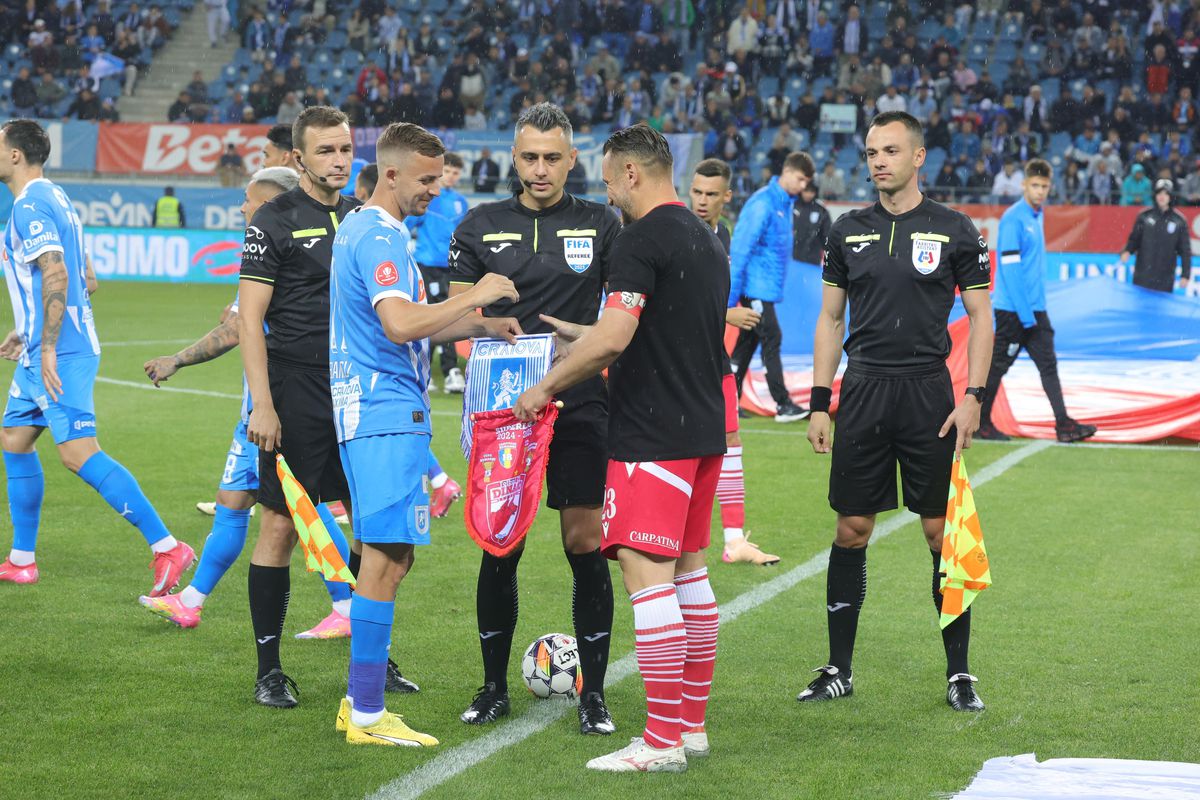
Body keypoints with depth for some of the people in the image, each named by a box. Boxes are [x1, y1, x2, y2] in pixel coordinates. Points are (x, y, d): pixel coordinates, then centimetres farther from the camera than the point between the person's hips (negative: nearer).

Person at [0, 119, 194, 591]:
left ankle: (167, 547, -17)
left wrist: (48, 348, -24)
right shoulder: (52, 198, 17)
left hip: (60, 355, -11)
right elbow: (85, 278, 22)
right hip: (43, 352, 11)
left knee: (78, 453, -15)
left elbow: (56, 276, -24)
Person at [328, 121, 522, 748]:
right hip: (386, 414, -11)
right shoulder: (380, 237, -13)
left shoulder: (362, 228, 20)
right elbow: (401, 325, -25)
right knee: (386, 560, -10)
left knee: (389, 557, 13)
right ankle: (367, 716, -9)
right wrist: (474, 297, -16)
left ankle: (360, 704, 17)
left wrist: (478, 326, 16)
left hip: (372, 412, 11)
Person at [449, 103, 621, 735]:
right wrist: (488, 327, -13)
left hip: (581, 406, -1)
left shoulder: (600, 224, 5)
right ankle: (494, 687, 18)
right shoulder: (481, 226, 8)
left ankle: (593, 694, 6)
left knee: (586, 545, -3)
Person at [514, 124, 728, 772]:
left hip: (652, 435, -10)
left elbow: (612, 339, -22)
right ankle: (692, 724, 20)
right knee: (688, 567, 15)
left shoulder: (642, 239, -14)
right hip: (704, 427, 10)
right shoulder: (708, 241, 16)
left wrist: (546, 387, -10)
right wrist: (576, 334, 28)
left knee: (645, 570, -10)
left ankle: (662, 741, -12)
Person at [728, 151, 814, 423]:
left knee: (748, 342, 10)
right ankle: (782, 405, -10)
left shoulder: (786, 203, 13)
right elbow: (741, 247, -17)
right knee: (772, 339, -10)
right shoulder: (763, 203, -15)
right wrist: (731, 295, -19)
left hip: (768, 287, 9)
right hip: (756, 286, -9)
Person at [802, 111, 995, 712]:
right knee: (851, 530, 3)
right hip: (862, 392, 2)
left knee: (942, 532, 0)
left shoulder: (954, 230, 0)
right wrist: (818, 403, 6)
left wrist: (973, 397, -7)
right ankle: (838, 671, 11)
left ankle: (959, 674, 8)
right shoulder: (849, 231, 8)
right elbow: (830, 318, 12)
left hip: (928, 392, -2)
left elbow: (980, 316, 3)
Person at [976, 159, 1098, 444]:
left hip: (1035, 308, 8)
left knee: (1048, 364, 3)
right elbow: (1010, 267, -18)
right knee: (997, 365, 1)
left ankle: (1063, 424, 0)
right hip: (1012, 310, -8)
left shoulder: (1038, 215, 13)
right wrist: (1025, 313, -20)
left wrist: (1034, 309, 15)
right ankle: (982, 423, 12)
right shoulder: (1013, 218, -14)